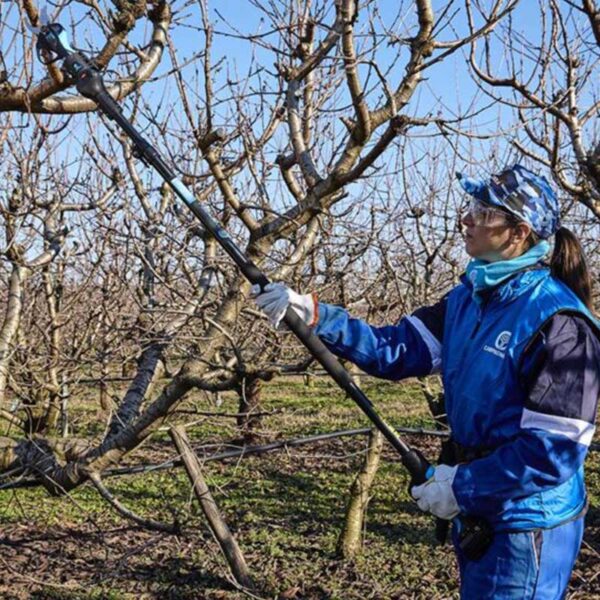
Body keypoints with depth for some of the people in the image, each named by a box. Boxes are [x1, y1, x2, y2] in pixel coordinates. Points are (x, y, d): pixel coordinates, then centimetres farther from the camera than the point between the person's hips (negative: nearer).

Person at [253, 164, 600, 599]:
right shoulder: (468, 298, 3)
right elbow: (396, 350, 3)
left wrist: (463, 486, -18)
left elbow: (557, 449, -22)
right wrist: (316, 315, -8)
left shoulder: (556, 320, -21)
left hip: (527, 526, -8)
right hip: (477, 513, 8)